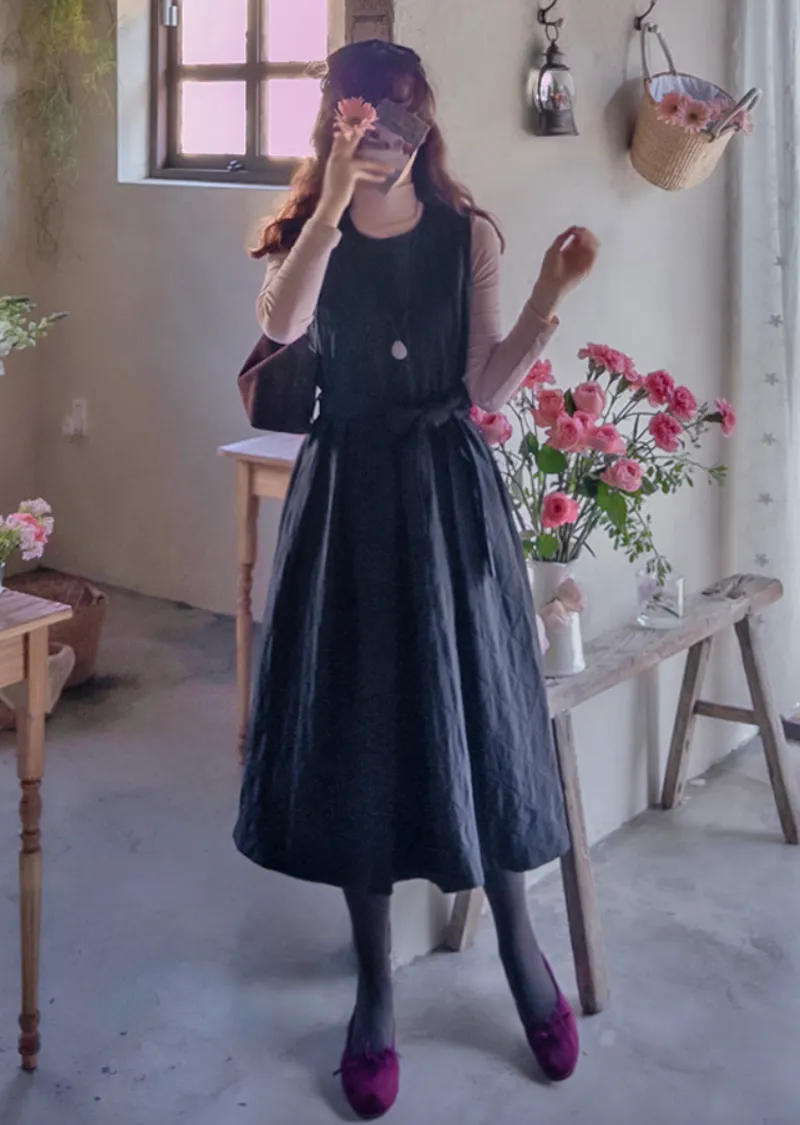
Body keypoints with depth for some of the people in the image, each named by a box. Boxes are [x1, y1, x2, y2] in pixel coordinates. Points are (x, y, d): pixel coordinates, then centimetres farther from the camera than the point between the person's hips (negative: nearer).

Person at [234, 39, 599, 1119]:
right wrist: (333, 203, -26)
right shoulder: (306, 235, 3)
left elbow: (489, 387, -3)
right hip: (347, 491, 1)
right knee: (354, 726, 4)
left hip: (449, 490, 0)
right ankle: (376, 991, 20)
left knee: (474, 713, 4)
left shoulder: (467, 236, 3)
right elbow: (282, 324, -20)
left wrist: (549, 299, -14)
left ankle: (523, 951, 26)